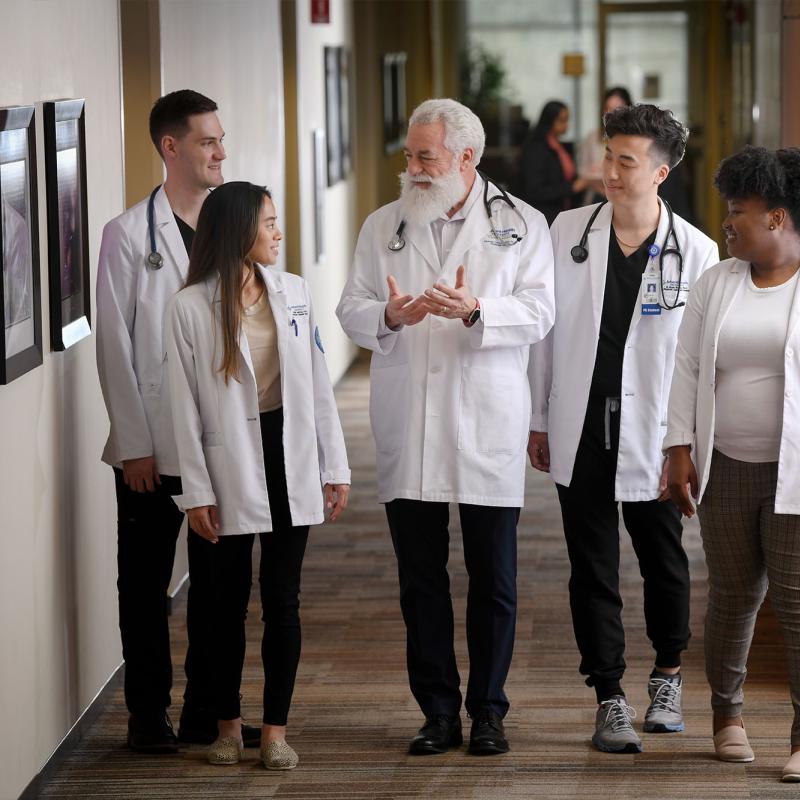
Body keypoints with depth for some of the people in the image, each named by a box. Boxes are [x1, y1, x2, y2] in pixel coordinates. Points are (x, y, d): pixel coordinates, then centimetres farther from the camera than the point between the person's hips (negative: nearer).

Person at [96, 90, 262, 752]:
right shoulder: (130, 235, -5)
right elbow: (115, 346, -6)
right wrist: (135, 443, -9)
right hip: (153, 447, -4)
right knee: (147, 584, 6)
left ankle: (208, 711, 20)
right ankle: (149, 714, 16)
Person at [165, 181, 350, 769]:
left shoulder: (294, 293, 5)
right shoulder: (191, 307, -6)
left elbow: (319, 385, 7)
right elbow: (185, 405, -5)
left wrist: (336, 467, 4)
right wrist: (196, 491, -8)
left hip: (289, 460, 2)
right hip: (229, 465, -2)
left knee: (282, 598, 2)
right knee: (229, 600, 8)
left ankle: (276, 728, 9)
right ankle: (228, 724, 21)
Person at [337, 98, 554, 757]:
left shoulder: (521, 226, 3)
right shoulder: (382, 227, 11)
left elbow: (537, 313, -6)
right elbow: (351, 310, 7)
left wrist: (474, 310, -22)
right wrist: (390, 316, -15)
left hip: (487, 427, -2)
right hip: (407, 428, 2)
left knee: (493, 579, 3)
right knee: (420, 578, 6)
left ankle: (488, 711, 14)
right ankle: (439, 713, 15)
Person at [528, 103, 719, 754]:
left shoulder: (696, 252, -7)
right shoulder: (569, 232, 0)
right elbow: (545, 330, 6)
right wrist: (538, 420, 7)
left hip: (651, 437, -1)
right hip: (581, 433, 1)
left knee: (664, 563, 12)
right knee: (593, 570, 4)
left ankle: (669, 676, 34)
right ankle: (611, 699, 13)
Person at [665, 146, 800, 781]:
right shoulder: (716, 284, 8)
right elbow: (688, 369, 7)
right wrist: (681, 450, 1)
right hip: (726, 468, 4)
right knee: (734, 595, 9)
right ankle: (727, 714, 24)